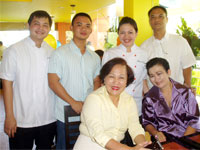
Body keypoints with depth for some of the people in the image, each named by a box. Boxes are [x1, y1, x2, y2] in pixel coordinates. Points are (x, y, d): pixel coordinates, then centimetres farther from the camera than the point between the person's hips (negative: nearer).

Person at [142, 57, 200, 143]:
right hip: (164, 138, 0)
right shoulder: (150, 98, 1)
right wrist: (156, 133, -11)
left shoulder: (185, 92, 0)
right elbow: (147, 122, 9)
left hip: (188, 138, 0)